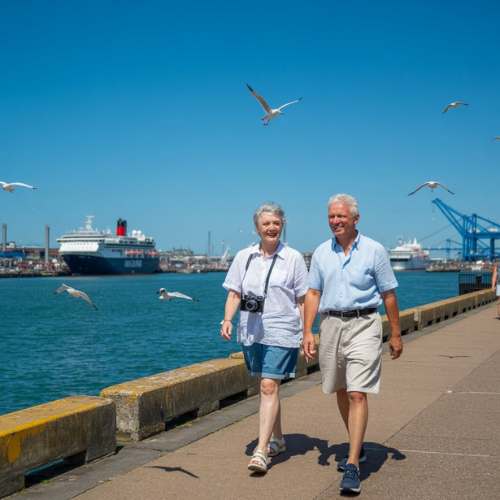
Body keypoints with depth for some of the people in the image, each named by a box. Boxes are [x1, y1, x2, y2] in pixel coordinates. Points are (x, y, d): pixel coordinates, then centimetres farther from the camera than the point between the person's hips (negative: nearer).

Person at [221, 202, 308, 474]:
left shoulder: (294, 258, 0)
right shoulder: (244, 257, 7)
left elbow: (302, 299, 1)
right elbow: (234, 293, 8)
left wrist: (307, 333, -2)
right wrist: (227, 319, -7)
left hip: (281, 332, -4)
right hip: (251, 331, 4)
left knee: (269, 387, -12)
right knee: (267, 387, 15)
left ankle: (261, 450, -13)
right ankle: (277, 439, 32)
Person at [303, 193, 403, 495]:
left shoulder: (374, 250, -2)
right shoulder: (322, 252, 8)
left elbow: (389, 294, 2)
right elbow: (313, 293, 7)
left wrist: (396, 335, 3)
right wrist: (307, 332, -1)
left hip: (363, 325, -4)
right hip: (331, 324, 5)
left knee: (357, 394, -12)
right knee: (341, 391, 15)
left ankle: (353, 465, -12)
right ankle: (357, 446, 35)